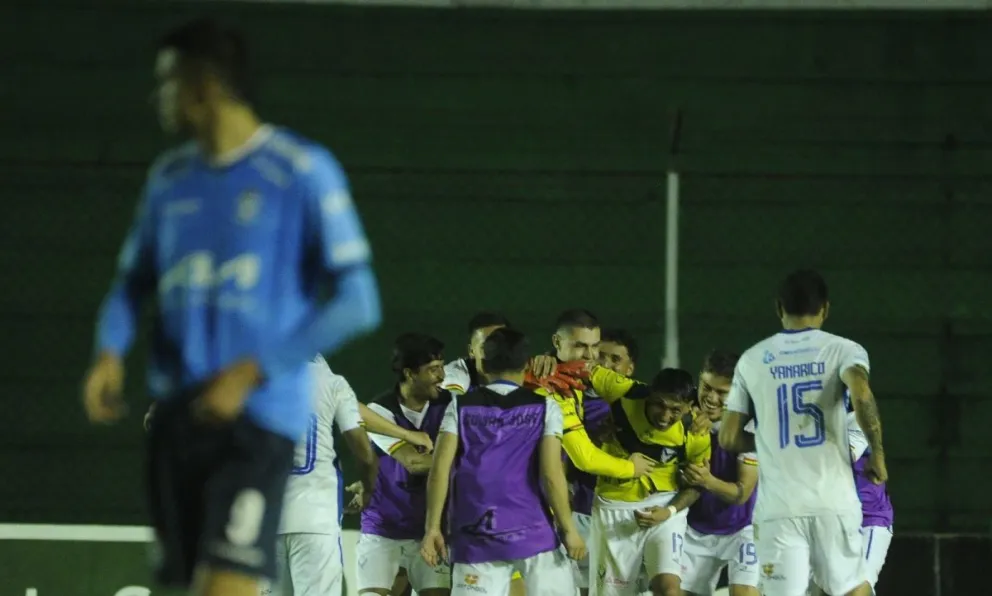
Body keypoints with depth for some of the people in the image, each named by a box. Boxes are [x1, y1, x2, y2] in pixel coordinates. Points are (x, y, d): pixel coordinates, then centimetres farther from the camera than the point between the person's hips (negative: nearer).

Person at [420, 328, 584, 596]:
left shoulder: (461, 407, 7)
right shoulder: (543, 407, 3)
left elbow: (440, 469, -2)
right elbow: (551, 473, -6)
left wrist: (433, 528, 0)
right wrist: (569, 528, 0)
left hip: (477, 539, 1)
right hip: (533, 533, -1)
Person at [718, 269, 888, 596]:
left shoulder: (753, 359, 9)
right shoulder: (842, 350, 2)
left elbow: (729, 438, 9)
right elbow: (862, 397, -20)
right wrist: (877, 455, -7)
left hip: (778, 506, 1)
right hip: (834, 501, -1)